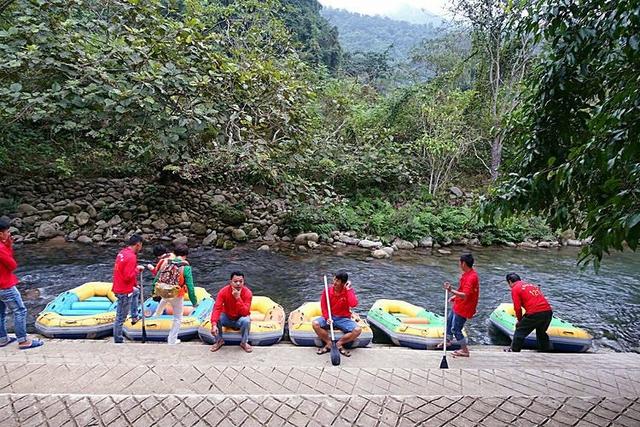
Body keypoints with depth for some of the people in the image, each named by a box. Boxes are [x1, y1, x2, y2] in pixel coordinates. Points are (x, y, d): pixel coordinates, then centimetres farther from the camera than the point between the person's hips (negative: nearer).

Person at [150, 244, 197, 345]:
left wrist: (153, 290, 21)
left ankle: (157, 313, 67)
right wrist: (194, 301, -8)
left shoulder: (166, 262, -7)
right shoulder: (186, 267, -20)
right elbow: (190, 286, -19)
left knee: (164, 300, 43)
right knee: (178, 318, 15)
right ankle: (172, 340, 23)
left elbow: (157, 277, 4)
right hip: (177, 296, -5)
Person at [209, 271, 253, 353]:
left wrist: (238, 298, -41)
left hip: (240, 319, -1)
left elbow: (245, 313, -32)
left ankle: (244, 342, -7)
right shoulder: (223, 291, -21)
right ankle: (219, 341, -2)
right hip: (227, 318, 2)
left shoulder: (247, 293, -24)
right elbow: (217, 309, -30)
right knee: (217, 318, -28)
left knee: (246, 320, -33)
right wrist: (214, 325, -44)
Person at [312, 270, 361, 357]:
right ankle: (329, 344, -9)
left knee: (358, 330, -26)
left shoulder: (349, 291, -9)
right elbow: (323, 307, -2)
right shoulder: (327, 291, -7)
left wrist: (348, 289, -22)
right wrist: (327, 318, -20)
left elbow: (353, 304, -27)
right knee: (315, 323, -28)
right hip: (329, 317, 1)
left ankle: (339, 344, -7)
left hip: (343, 319, 0)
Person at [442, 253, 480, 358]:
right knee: (449, 321, 26)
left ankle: (465, 351, 15)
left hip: (463, 308, -10)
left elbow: (465, 295, -37)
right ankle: (448, 340, 46)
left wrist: (451, 291, -47)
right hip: (458, 305, 10)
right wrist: (454, 296, 13)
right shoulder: (468, 274, 3)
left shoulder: (471, 277, -29)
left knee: (455, 329, -1)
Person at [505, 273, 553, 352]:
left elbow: (517, 308, -2)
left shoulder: (515, 289, 5)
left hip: (534, 313, -7)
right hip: (548, 311, 7)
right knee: (541, 332, 29)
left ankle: (514, 350, 17)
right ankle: (546, 349, 38)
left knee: (520, 330, 11)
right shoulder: (532, 285, 27)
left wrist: (520, 320, 16)